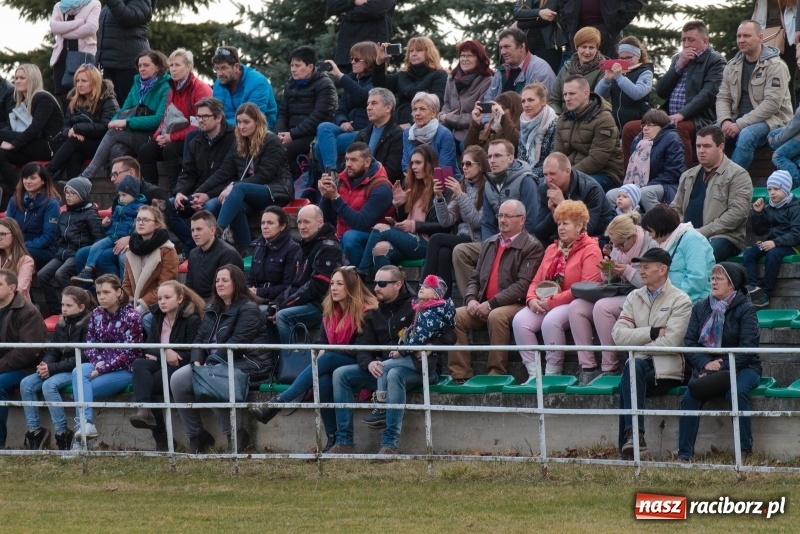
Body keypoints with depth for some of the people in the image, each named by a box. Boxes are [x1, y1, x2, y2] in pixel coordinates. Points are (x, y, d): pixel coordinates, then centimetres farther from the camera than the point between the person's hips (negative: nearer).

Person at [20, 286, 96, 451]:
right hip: (61, 369, 8)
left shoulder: (88, 325, -10)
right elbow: (52, 350, 13)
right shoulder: (62, 325, 13)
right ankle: (34, 430, -9)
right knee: (26, 383, -12)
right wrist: (45, 364, -12)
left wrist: (53, 368, -21)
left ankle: (63, 434, -26)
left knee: (49, 385, -32)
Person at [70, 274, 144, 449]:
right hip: (101, 365, 5)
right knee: (78, 372, -29)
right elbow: (89, 344, 9)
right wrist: (97, 363, -12)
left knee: (81, 388, -25)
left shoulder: (131, 316, -8)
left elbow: (128, 353, -14)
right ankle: (85, 424, -39)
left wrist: (101, 370, -19)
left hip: (125, 369, -5)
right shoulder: (96, 314, 10)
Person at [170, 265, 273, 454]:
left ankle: (234, 435, -19)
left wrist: (211, 364, -23)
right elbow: (200, 338, 12)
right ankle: (196, 436, -6)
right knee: (177, 380, -13)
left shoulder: (249, 310, -7)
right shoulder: (212, 310, 18)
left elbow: (237, 342, -17)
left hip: (248, 364, -8)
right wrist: (197, 362, -9)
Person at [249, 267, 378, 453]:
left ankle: (278, 402, -41)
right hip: (332, 365, 5)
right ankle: (333, 437, -31)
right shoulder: (330, 310, 12)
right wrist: (321, 354, -10)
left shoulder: (365, 312, -8)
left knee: (327, 360, -35)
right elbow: (323, 341, 14)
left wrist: (326, 354, -15)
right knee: (324, 380, -32)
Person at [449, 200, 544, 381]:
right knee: (456, 315, -18)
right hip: (483, 306, 7)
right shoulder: (489, 244, 21)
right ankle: (460, 375, -20)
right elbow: (475, 278, 20)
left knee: (497, 316, -37)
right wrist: (471, 299, -3)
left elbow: (523, 285, -14)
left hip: (514, 305, -7)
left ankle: (496, 374, -29)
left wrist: (491, 304, -18)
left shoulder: (532, 247, -3)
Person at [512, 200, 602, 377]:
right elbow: (537, 281, 20)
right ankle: (533, 373, -22)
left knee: (551, 320, -36)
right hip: (544, 304, 7)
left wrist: (552, 301, -17)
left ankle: (553, 374, -24)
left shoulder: (590, 250, -3)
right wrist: (532, 299, -5)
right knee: (520, 320, -21)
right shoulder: (552, 249, 22)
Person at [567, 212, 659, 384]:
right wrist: (607, 272, -2)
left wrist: (627, 272, -19)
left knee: (602, 307, -33)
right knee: (576, 307, -13)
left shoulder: (651, 248, -11)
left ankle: (610, 368, -23)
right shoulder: (617, 247, 12)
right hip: (617, 297, 8)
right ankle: (587, 366, -15)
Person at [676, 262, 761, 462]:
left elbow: (748, 348, -11)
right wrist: (705, 364, -16)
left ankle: (745, 450, -27)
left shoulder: (745, 309, -2)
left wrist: (722, 367, -20)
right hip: (707, 368, 3)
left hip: (742, 368, -3)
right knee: (689, 396, -25)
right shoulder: (700, 308, 11)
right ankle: (684, 454, -24)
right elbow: (689, 341, 3)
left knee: (736, 392, -35)